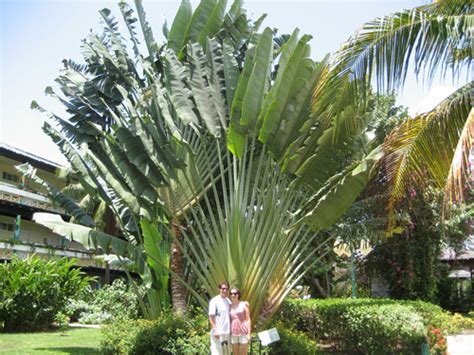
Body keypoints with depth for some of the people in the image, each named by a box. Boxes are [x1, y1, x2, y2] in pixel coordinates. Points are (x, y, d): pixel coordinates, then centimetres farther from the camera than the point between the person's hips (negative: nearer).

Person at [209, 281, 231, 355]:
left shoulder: (228, 301, 11)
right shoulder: (214, 301, -9)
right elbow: (211, 316, -13)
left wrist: (231, 329, 9)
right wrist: (215, 330, -19)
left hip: (227, 332, 7)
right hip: (218, 332, -7)